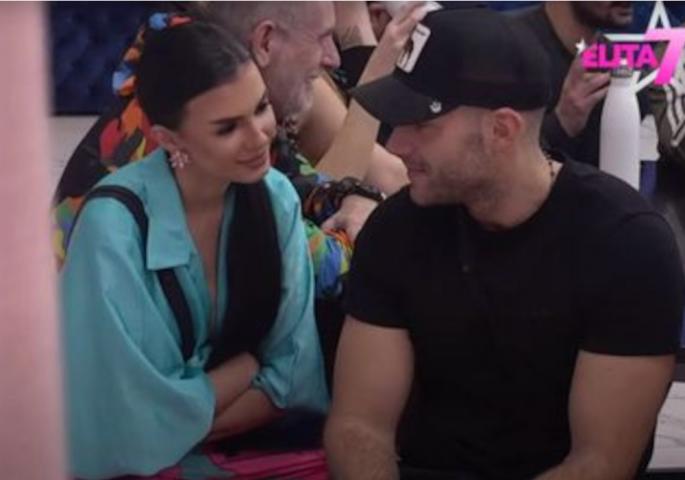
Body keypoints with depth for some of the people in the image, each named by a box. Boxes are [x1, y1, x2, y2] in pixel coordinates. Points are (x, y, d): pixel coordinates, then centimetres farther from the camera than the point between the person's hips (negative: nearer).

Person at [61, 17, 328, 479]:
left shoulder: (276, 197, -8)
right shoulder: (115, 224, -23)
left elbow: (295, 374, -4)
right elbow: (147, 423, -19)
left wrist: (195, 418, -17)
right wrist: (249, 364, -6)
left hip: (241, 442, 6)